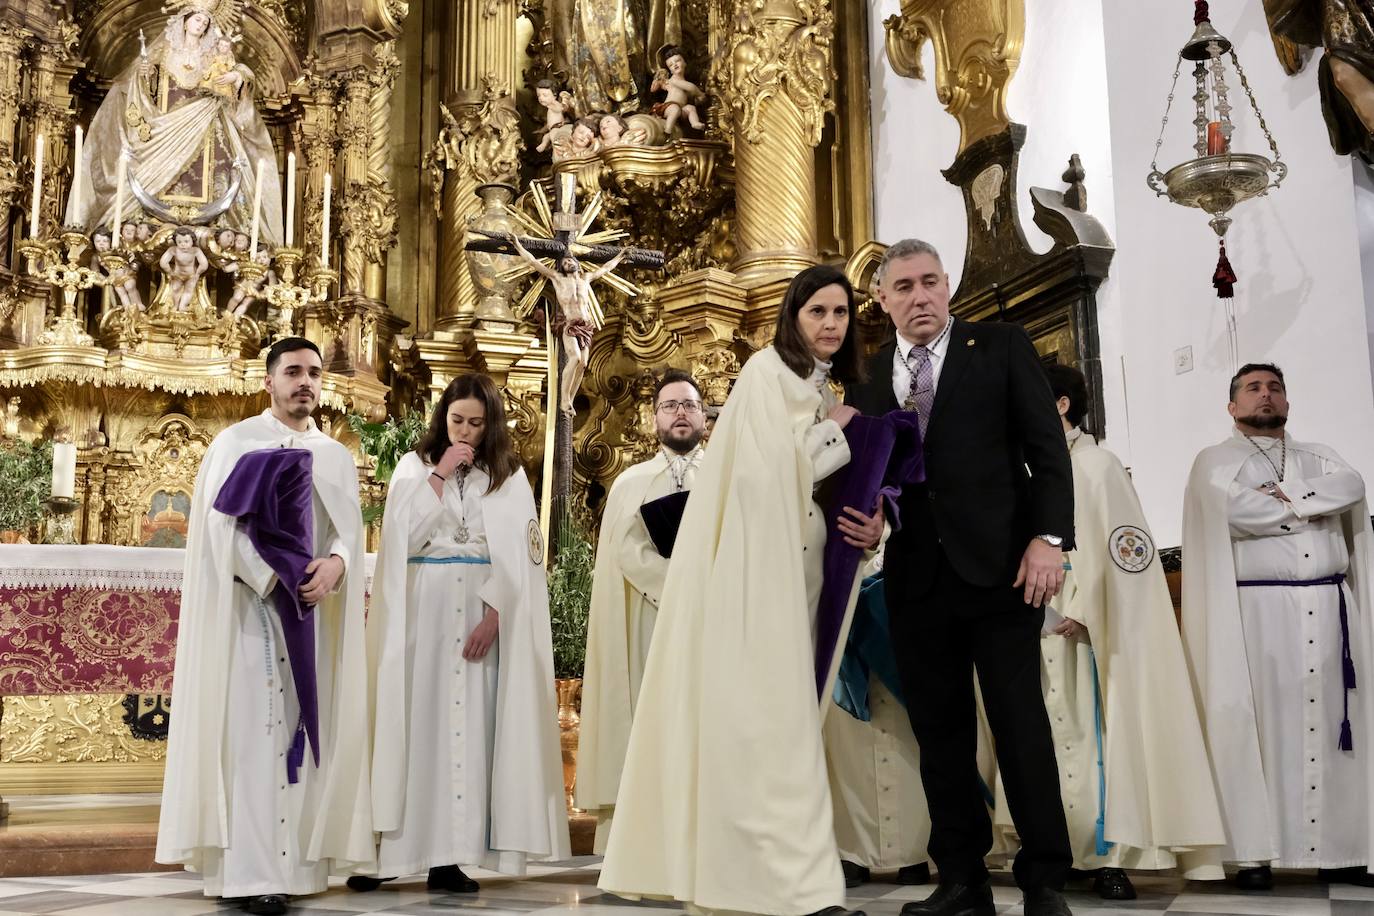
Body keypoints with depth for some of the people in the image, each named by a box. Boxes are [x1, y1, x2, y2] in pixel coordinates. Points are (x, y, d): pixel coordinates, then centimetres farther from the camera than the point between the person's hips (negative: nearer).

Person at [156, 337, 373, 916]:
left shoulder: (336, 456, 15)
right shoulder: (235, 443, 2)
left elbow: (351, 528, 6)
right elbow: (220, 526, -7)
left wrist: (335, 564, -15)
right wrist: (273, 579, -17)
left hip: (308, 610, 5)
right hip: (247, 607, -4)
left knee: (301, 728, 3)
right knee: (251, 730, -9)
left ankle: (296, 859, 6)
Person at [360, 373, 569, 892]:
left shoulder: (509, 476, 7)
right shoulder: (414, 466, 10)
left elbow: (518, 554, -1)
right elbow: (402, 534, -4)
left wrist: (493, 616, -12)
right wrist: (440, 475, -7)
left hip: (477, 612, 0)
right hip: (420, 610, 0)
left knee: (466, 724, -2)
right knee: (411, 721, -2)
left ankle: (449, 854, -1)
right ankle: (391, 849, 2)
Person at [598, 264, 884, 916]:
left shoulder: (831, 393, 19)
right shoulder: (767, 371, -5)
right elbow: (775, 469, -16)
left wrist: (871, 525, -2)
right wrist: (835, 431, -2)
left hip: (796, 573, 8)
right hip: (750, 567, -8)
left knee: (781, 717, 6)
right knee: (762, 717, -10)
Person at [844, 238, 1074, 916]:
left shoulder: (1001, 346, 5)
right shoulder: (867, 376, 12)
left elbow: (1046, 446, 0)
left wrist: (1049, 537, -10)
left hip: (999, 567, -3)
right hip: (916, 576, 3)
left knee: (1021, 725, 0)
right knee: (939, 732, 7)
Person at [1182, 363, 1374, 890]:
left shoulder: (1318, 457, 21)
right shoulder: (1216, 461, 7)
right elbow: (1233, 511, -13)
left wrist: (1285, 497, -10)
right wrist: (1312, 510, -4)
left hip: (1327, 608, 4)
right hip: (1259, 609, -4)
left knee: (1331, 723, 3)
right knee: (1259, 724, -6)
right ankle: (1255, 852, -6)